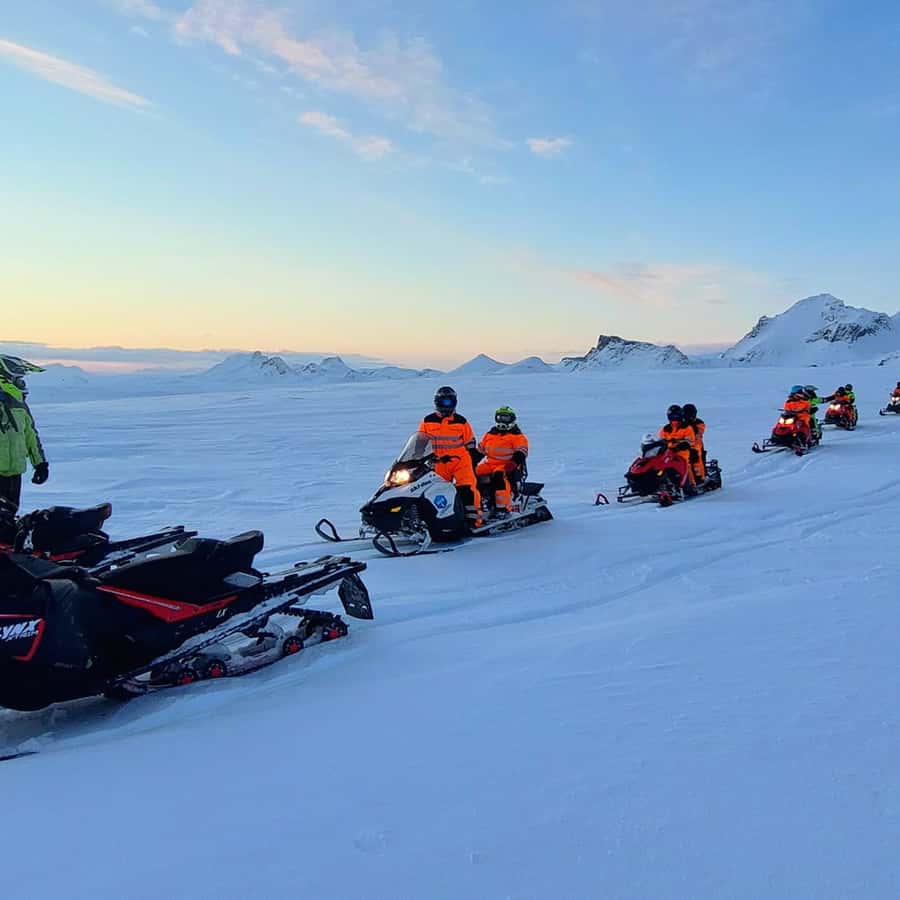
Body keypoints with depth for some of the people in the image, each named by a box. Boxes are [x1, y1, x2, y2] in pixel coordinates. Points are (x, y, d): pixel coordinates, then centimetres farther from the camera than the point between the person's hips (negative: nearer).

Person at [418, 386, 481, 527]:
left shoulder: (461, 421, 6)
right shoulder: (428, 421, 7)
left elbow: (470, 443, 12)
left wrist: (474, 458, 8)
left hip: (461, 461, -1)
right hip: (439, 463, 1)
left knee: (468, 488, -15)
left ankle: (473, 517, -16)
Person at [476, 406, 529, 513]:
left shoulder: (517, 436, 5)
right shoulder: (490, 434, 21)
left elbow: (521, 452, -7)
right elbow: (480, 450, 24)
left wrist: (516, 461, -26)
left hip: (507, 464, -6)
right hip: (490, 463, 6)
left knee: (498, 475, -37)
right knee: (474, 474, -16)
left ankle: (503, 507, -40)